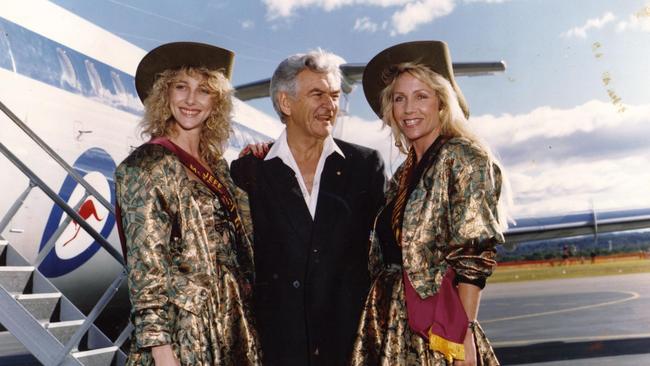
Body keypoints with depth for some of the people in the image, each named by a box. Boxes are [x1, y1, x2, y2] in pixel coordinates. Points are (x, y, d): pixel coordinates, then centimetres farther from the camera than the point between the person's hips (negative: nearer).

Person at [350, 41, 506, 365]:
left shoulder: (463, 156, -7)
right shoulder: (404, 173, 12)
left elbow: (473, 256, -14)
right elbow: (388, 251, 12)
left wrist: (464, 334, -18)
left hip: (436, 329, -6)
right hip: (389, 326, 6)